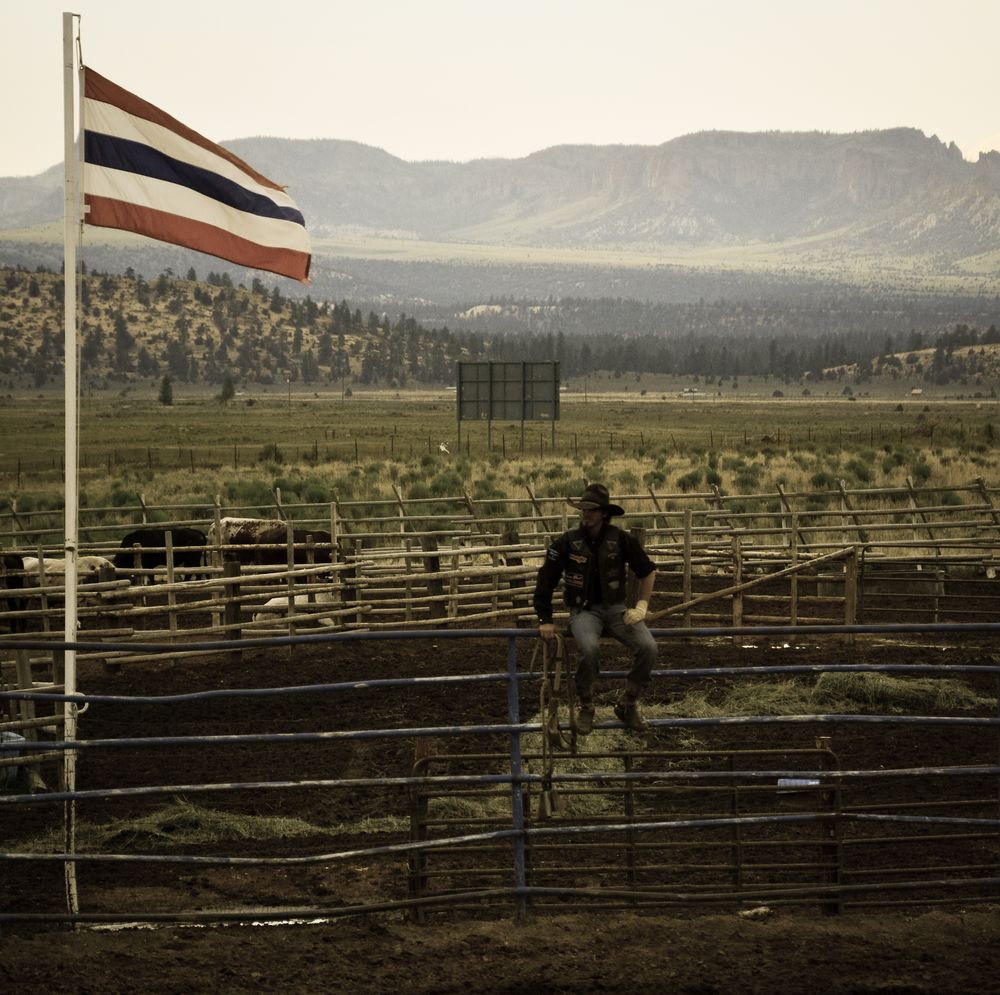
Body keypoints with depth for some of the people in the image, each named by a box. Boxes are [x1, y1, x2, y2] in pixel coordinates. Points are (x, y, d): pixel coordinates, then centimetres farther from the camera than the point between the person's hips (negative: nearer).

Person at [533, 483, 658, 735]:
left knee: (648, 647, -23)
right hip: (583, 610, -2)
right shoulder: (567, 542, -6)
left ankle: (628, 705, 0)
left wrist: (641, 607, 2)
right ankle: (585, 708, -12)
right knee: (589, 648, -36)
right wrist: (545, 620, -1)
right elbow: (545, 582, 2)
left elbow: (647, 571, 11)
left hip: (615, 608, 2)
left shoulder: (620, 540, -2)